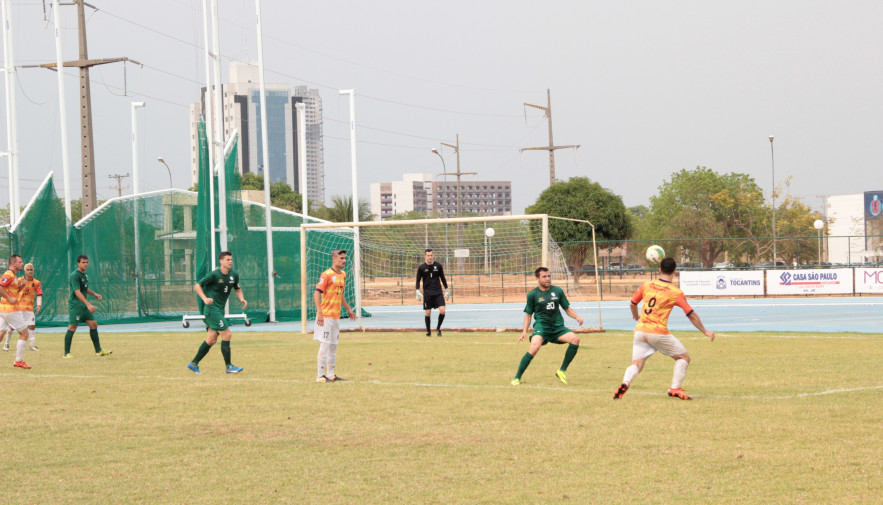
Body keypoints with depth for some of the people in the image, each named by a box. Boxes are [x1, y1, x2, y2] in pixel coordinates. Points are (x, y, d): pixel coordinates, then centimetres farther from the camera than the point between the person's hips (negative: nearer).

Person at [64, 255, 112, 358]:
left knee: (93, 325, 7)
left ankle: (98, 351, 12)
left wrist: (94, 294, 17)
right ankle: (66, 353, -1)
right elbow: (77, 292, -25)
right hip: (75, 306, -9)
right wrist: (88, 305, -31)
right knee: (72, 328, -8)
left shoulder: (85, 275, 14)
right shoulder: (75, 275, -15)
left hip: (85, 306, 9)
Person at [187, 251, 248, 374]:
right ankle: (228, 366, -6)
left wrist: (241, 298, 1)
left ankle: (194, 363, 23)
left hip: (220, 310, 8)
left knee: (211, 340, 11)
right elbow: (197, 286, -9)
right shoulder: (214, 274, -14)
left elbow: (237, 289, 21)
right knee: (227, 335, -13)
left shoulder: (234, 275, 5)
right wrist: (205, 298, -23)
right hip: (212, 308, -8)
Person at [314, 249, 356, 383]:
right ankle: (320, 375, -3)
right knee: (325, 345, -7)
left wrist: (348, 309, 26)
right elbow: (317, 293, -17)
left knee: (333, 346, 12)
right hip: (325, 316, -8)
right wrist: (319, 313, -25)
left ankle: (331, 375, 19)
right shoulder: (327, 275, -12)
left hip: (336, 316, 8)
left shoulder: (343, 275, 14)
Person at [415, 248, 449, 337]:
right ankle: (428, 331, 16)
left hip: (438, 293, 1)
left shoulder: (438, 266, 4)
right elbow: (418, 280, 5)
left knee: (442, 311, -12)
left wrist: (446, 290, 14)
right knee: (427, 313, -1)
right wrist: (418, 291, -8)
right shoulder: (421, 268, 0)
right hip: (427, 293, -1)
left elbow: (443, 278, 14)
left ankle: (438, 328, 9)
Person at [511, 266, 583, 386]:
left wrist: (577, 317, -1)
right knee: (534, 347, -31)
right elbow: (528, 314, 11)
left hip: (558, 326, 3)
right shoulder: (533, 294, 4)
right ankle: (517, 378, -16)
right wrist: (525, 331, 0)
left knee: (575, 339, -22)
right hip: (541, 325, -3)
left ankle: (562, 371, -5)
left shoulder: (557, 291, 11)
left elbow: (567, 309, 18)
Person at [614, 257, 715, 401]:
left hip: (640, 330, 4)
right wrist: (705, 331, 11)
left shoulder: (646, 285, 7)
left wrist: (636, 316, 40)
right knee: (684, 357, 12)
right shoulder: (676, 293, -2)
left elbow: (633, 304, 18)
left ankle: (625, 383, -25)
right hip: (659, 332, -4)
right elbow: (692, 315, -1)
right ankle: (675, 388, -1)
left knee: (637, 364, 6)